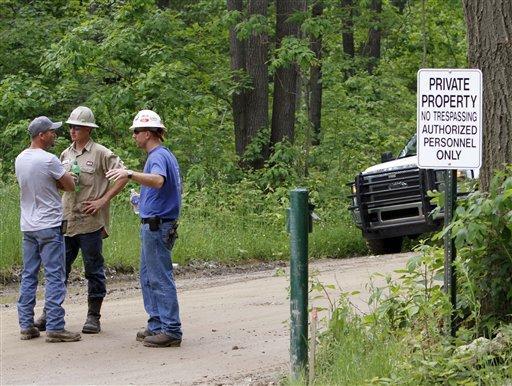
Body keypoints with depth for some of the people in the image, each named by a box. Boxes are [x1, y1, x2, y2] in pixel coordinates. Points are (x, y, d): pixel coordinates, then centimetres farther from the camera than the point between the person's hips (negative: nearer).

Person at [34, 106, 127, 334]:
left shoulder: (101, 154, -4)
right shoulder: (66, 154, 15)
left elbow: (122, 177, -7)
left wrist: (103, 200, -11)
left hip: (90, 223, -6)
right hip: (66, 221, 6)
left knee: (94, 270, 2)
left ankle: (93, 316, 9)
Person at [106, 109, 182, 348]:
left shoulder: (158, 156, -16)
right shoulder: (164, 155, 17)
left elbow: (158, 181, -38)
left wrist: (130, 174, -48)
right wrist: (141, 202, 32)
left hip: (157, 226, -11)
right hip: (152, 226, 11)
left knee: (160, 279, -8)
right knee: (148, 278, 15)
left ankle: (171, 330, -7)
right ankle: (157, 325, 19)